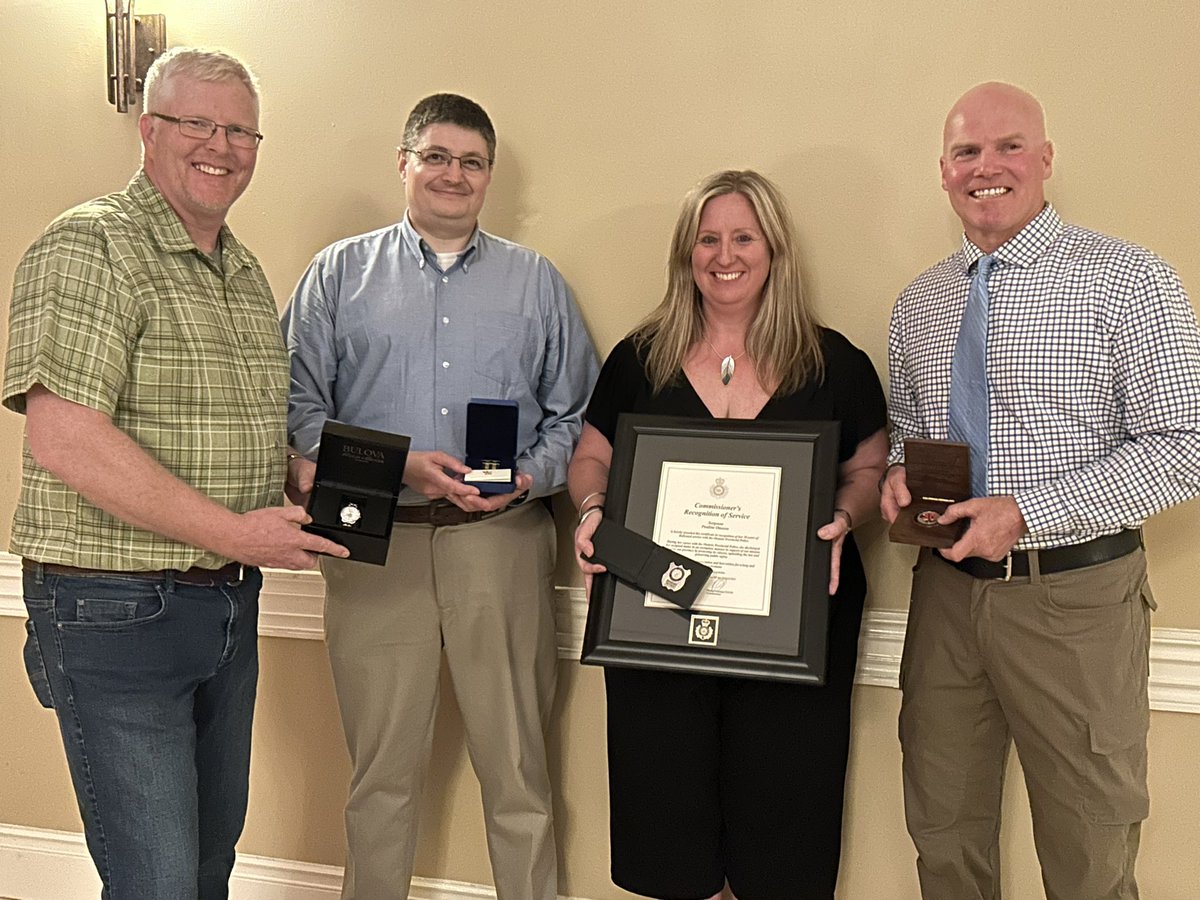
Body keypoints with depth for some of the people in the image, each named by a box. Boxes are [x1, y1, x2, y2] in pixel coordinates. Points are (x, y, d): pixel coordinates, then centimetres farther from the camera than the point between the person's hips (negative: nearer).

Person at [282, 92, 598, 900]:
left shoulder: (536, 281, 13)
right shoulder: (341, 273, 10)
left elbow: (573, 415, 10)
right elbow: (299, 406, 1)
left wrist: (529, 477, -8)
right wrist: (397, 467, -12)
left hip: (502, 540, 1)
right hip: (376, 542, 0)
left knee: (518, 765, 6)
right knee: (383, 767, 9)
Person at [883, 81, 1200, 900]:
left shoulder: (1130, 282, -9)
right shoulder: (918, 303, 9)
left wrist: (1026, 511, -19)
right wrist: (899, 472, -3)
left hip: (1076, 595, -4)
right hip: (946, 588, 5)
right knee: (944, 834, 18)